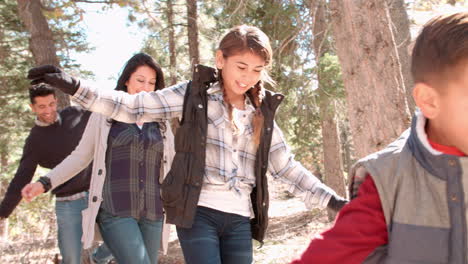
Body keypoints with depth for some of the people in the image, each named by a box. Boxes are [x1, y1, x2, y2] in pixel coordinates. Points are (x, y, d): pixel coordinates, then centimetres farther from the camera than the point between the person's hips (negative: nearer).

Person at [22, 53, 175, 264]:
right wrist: (46, 182, -3)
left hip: (152, 213, 4)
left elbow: (172, 165, 18)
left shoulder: (161, 122, 13)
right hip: (115, 211, -4)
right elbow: (81, 156, 7)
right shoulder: (104, 114, 5)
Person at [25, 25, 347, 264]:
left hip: (240, 219, 4)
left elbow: (287, 166, 15)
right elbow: (133, 107, -3)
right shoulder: (194, 94, 0)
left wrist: (332, 198, 9)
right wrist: (74, 86, -14)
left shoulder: (262, 113, 11)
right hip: (198, 211, -4)